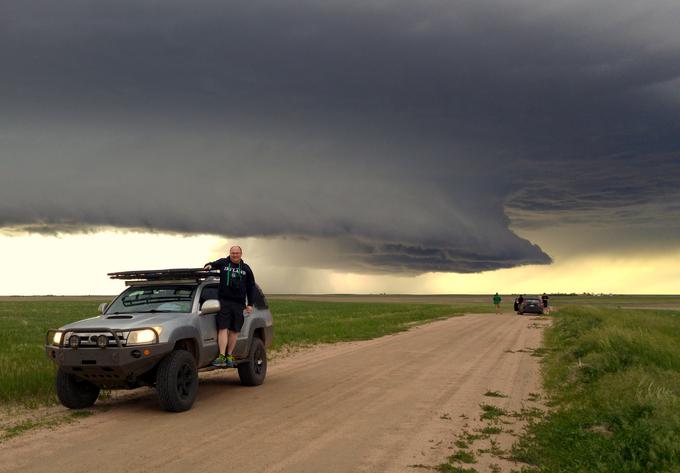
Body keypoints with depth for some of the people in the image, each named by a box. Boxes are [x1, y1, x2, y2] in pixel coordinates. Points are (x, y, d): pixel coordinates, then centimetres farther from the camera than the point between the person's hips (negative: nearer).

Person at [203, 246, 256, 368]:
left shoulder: (246, 269, 16)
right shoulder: (223, 263, 12)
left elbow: (251, 287, 17)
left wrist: (250, 304, 11)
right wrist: (209, 266, -12)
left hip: (239, 304, 2)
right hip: (224, 301, -2)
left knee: (234, 330, 3)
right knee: (223, 329, -11)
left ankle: (229, 355, 13)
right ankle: (222, 357, -16)